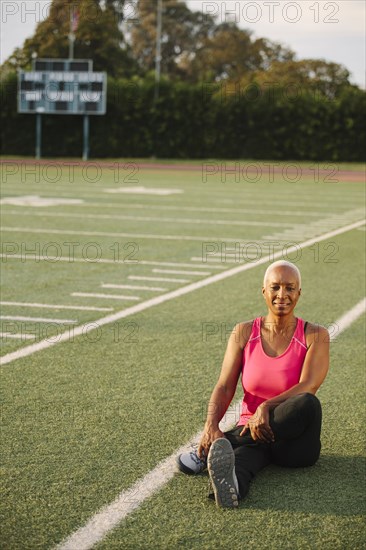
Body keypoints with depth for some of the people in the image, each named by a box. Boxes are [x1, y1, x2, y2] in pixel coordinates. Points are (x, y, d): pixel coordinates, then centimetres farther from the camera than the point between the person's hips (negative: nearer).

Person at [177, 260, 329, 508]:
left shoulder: (315, 336, 0)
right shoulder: (244, 333, 6)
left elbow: (308, 387, -15)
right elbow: (224, 387, -1)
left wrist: (266, 408, -32)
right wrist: (211, 426, -22)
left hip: (294, 439, -1)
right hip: (250, 431, 1)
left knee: (308, 404, -36)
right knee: (244, 453, -36)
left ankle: (207, 452, -35)